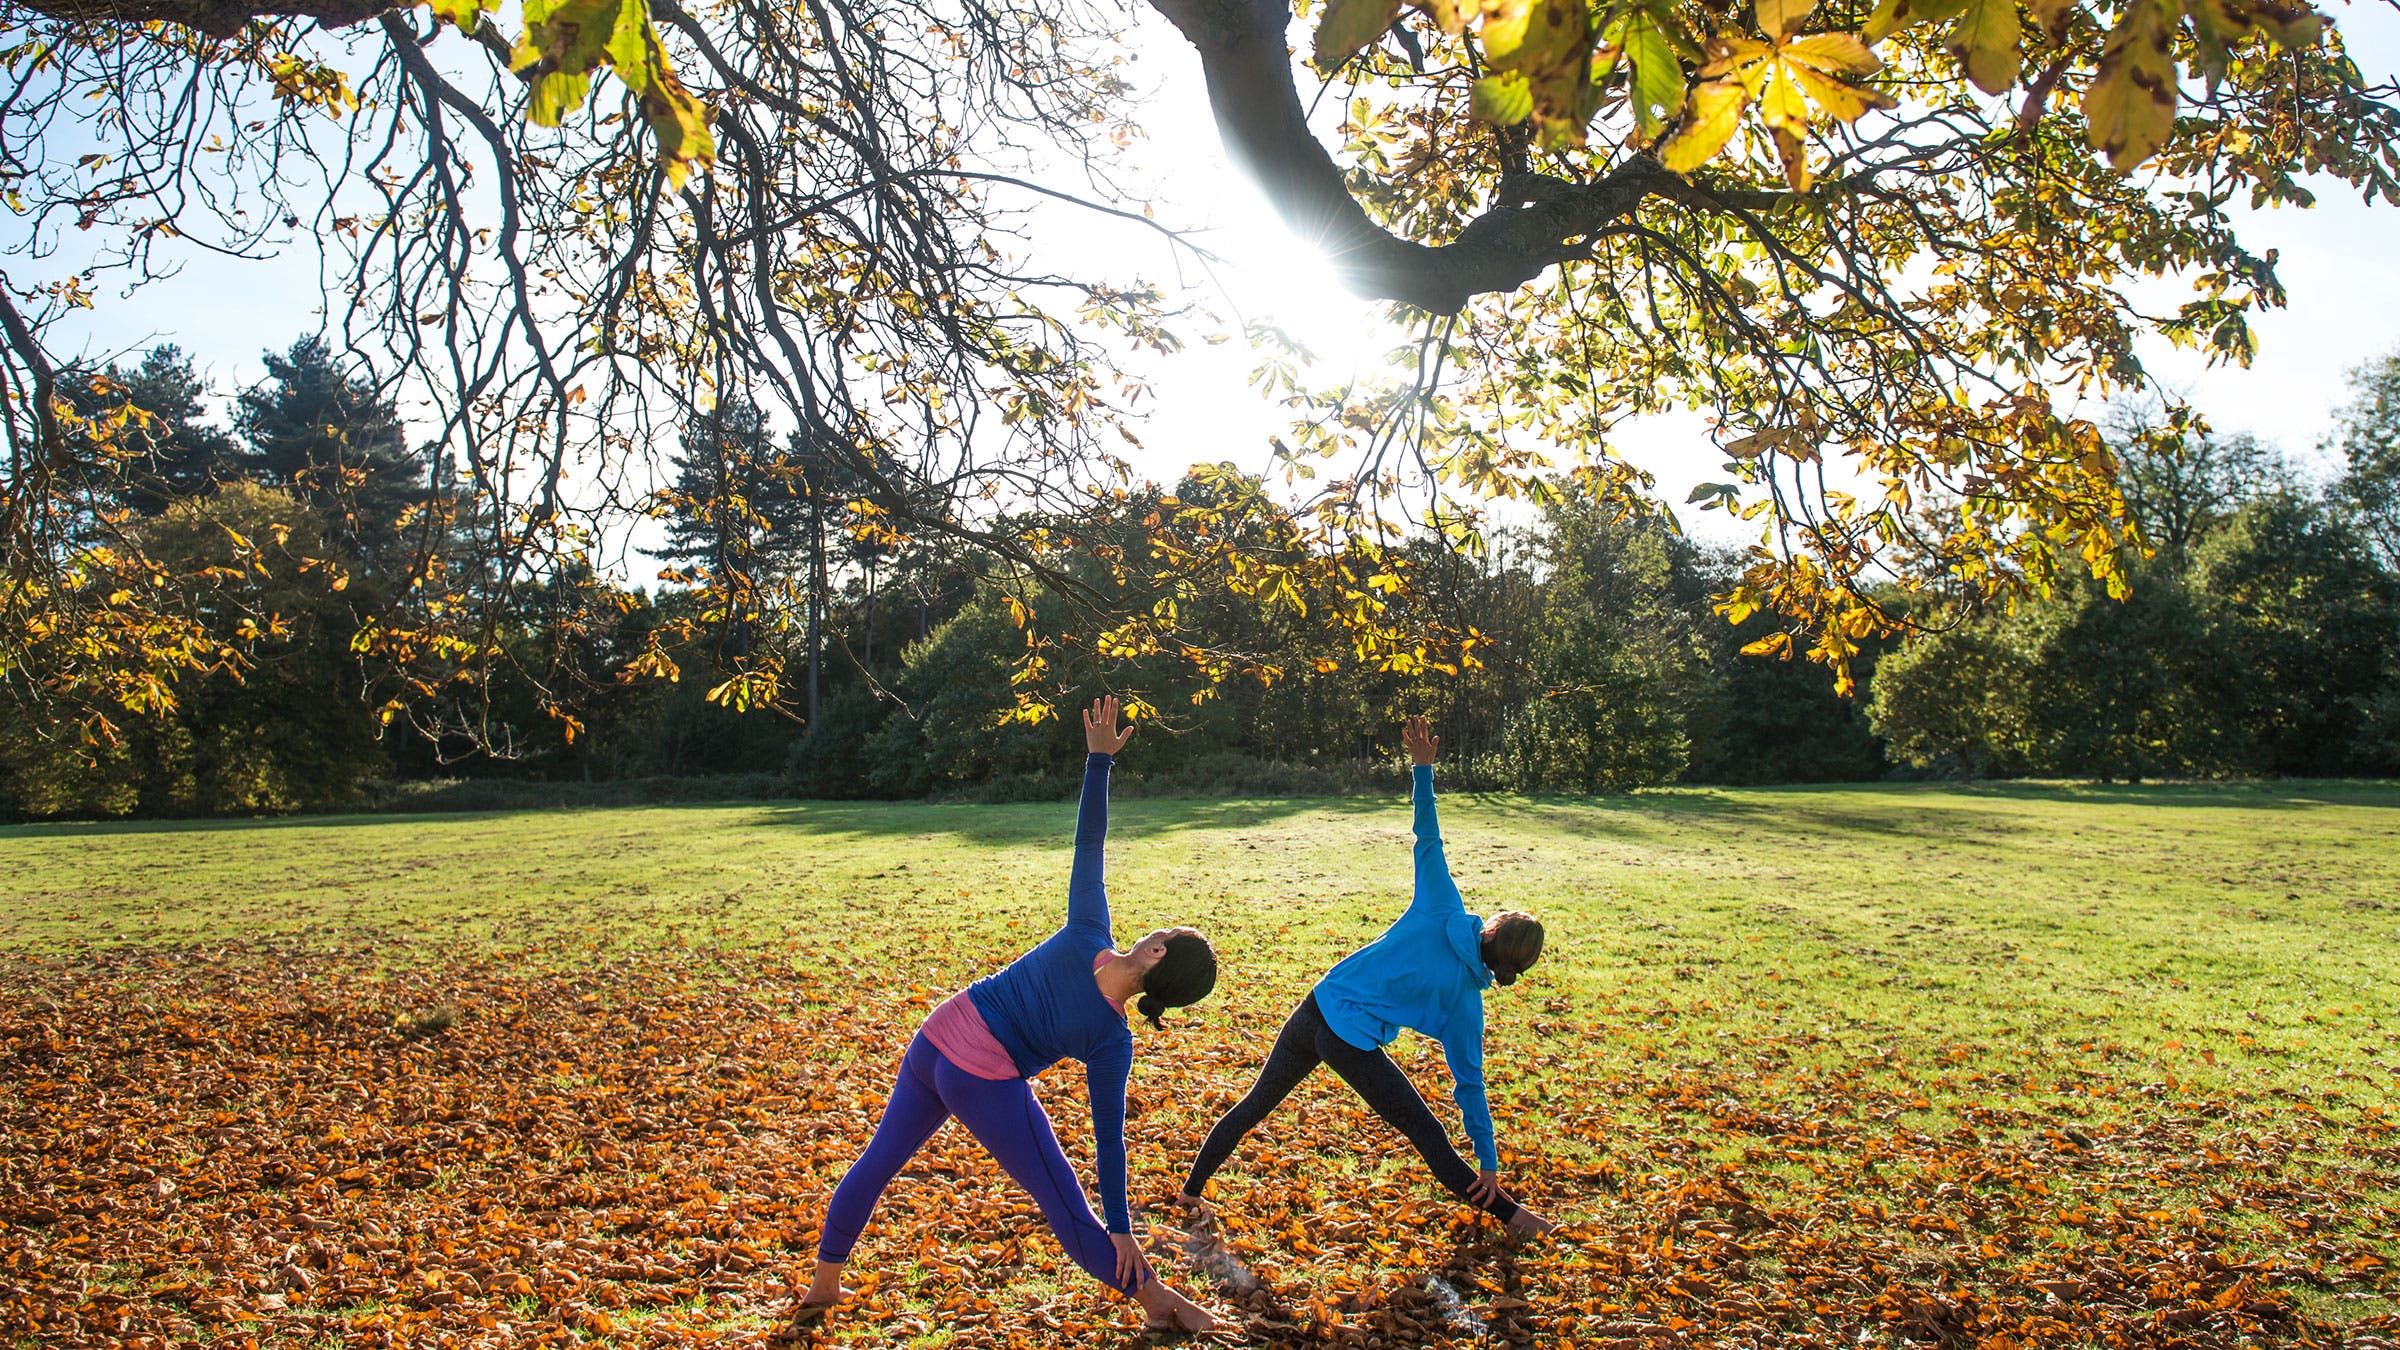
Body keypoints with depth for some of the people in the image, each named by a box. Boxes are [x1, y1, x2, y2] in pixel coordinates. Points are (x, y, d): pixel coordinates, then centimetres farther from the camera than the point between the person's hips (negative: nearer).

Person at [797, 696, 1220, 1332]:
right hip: (985, 1085, -5)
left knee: (878, 1162, 23)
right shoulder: (1111, 1042, -15)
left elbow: (1088, 843, -15)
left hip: (934, 1037, 5)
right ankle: (1156, 1301, 18)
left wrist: (1099, 758, -12)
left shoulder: (1086, 937, -13)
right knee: (1067, 1209, 6)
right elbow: (1108, 1140, -12)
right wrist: (1120, 1231, -4)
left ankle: (823, 1285, 38)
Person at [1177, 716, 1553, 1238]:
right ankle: (1506, 1215, 21)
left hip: (1314, 1011, 4)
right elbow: (1469, 1081, -3)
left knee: (1253, 1105, 20)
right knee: (1424, 1132, 10)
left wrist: (1422, 768, 0)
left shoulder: (1442, 914, -4)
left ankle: (1192, 1190, 32)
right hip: (1353, 1044, -4)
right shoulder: (1465, 1000, -7)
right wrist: (1488, 1162, 5)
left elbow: (1428, 842, -5)